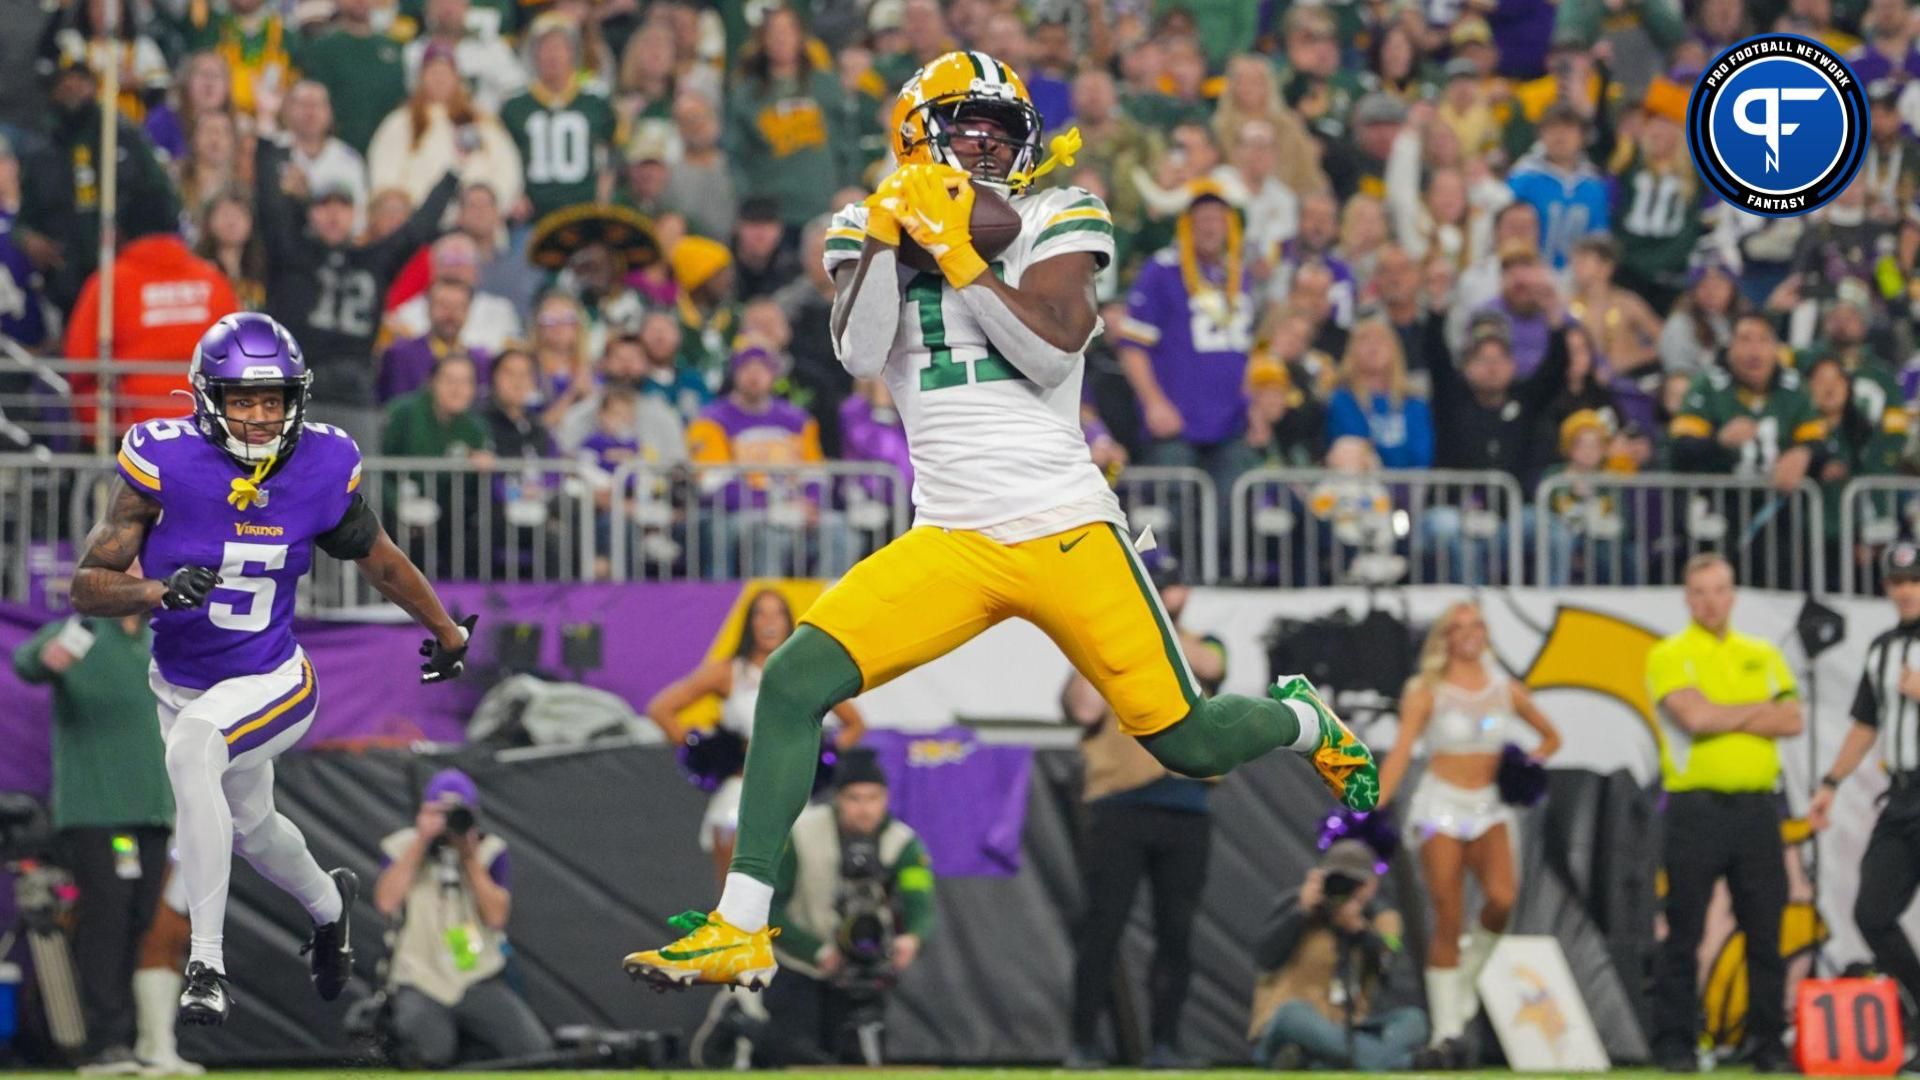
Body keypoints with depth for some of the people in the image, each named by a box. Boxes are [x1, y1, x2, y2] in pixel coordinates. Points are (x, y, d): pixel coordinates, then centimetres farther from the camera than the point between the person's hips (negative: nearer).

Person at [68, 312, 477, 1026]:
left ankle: (208, 964, -30)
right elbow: (88, 588, -18)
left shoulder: (321, 469, -15)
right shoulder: (164, 464, -19)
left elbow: (377, 558, 6)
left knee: (193, 745, -34)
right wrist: (160, 590, -39)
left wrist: (445, 629, 21)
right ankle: (327, 903, 62)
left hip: (271, 686, -3)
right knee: (249, 825, 25)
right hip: (181, 686, 3)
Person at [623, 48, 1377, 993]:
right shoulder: (872, 230, 8)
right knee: (792, 682, -19)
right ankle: (740, 930, -14)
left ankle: (1306, 721, 40)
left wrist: (958, 254, -18)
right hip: (950, 548, 1)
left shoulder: (1056, 220, 2)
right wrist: (889, 234, -16)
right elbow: (860, 357, -9)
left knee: (1187, 743, 3)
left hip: (1069, 533, -1)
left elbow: (1052, 349, -14)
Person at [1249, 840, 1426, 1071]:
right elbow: (1264, 959, -12)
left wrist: (1357, 927, -25)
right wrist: (1302, 911, -16)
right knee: (1294, 1013, -37)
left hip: (1350, 1032, 3)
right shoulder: (1298, 904, 3)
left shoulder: (1382, 918, 8)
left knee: (1413, 1020, -24)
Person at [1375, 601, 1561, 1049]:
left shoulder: (1506, 690, 9)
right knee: (1448, 921, -6)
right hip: (1441, 806, -2)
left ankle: (1468, 974, 5)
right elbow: (1401, 752, -10)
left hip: (1491, 807, 2)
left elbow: (1550, 737, 21)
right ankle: (1446, 1028, 2)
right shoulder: (1427, 692, 0)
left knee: (1502, 898, -24)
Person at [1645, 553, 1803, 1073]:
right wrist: (1760, 709, -2)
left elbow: (1792, 721, 1)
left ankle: (1769, 1044, 7)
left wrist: (1724, 717, -8)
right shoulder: (1669, 656, 2)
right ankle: (1675, 1044, 3)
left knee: (1765, 931, 2)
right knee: (1684, 934, -2)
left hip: (1756, 809, 3)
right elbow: (1694, 716, -15)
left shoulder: (1763, 655, 15)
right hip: (1696, 809, -3)